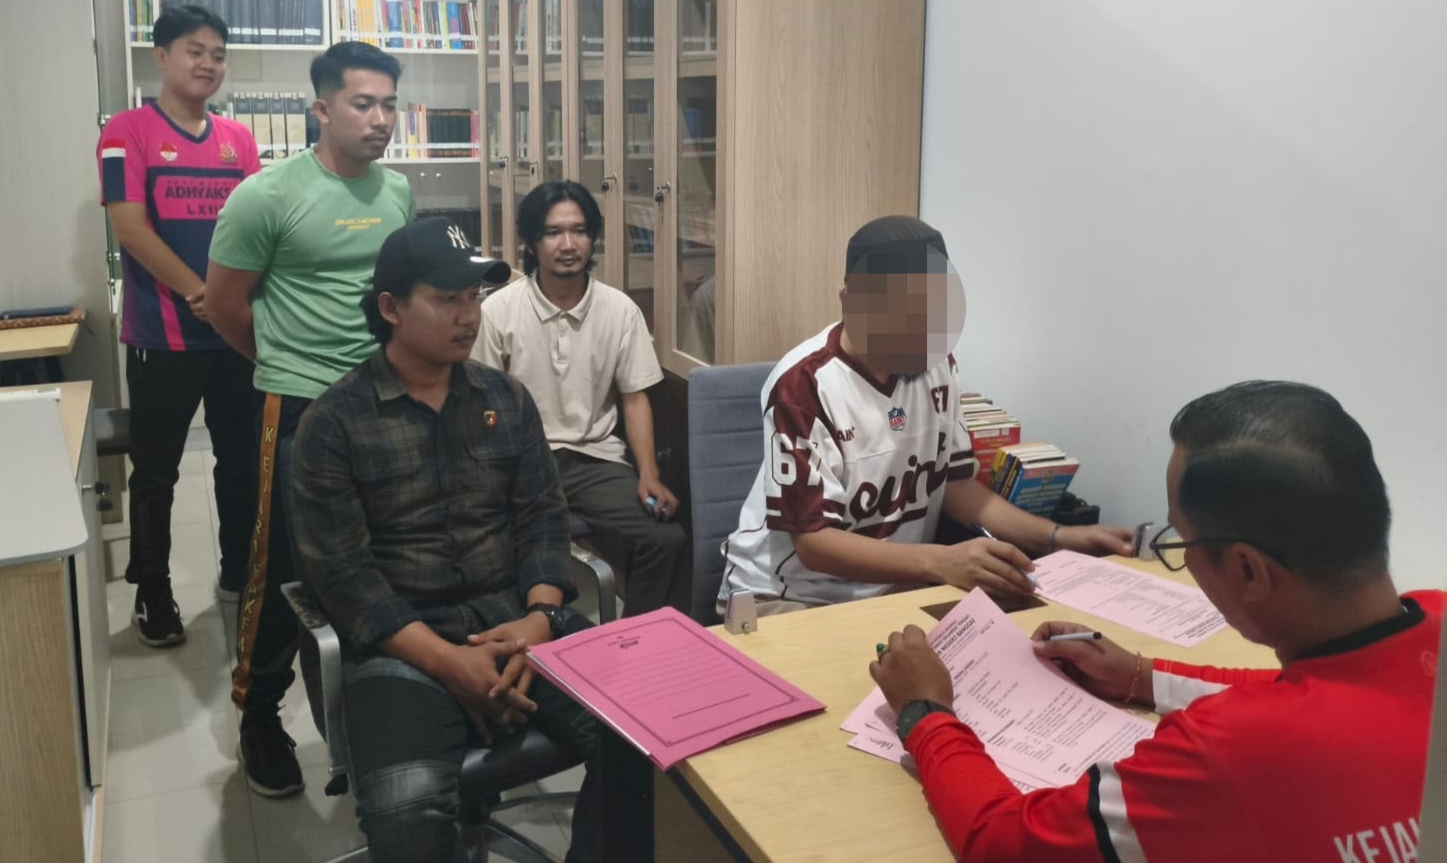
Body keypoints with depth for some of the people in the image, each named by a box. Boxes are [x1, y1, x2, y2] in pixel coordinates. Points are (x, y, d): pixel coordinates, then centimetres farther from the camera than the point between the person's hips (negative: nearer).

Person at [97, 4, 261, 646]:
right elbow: (130, 226, -13)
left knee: (243, 459, 13)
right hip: (162, 335, -4)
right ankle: (152, 595, 19)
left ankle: (240, 574, 30)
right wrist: (198, 294, -17)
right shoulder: (127, 131, -5)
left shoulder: (238, 139, 9)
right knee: (155, 471, 6)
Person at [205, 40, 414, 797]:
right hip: (300, 408, -5)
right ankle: (258, 714, 21)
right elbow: (224, 304, -3)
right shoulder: (268, 195, -10)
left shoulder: (399, 192, 7)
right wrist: (292, 363, 8)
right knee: (285, 567, 3)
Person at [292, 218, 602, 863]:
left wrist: (539, 618, -12)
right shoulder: (335, 421, -1)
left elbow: (544, 518, 8)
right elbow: (339, 569, -7)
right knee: (406, 808, -31)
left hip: (518, 616, 4)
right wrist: (443, 659, -17)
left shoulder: (508, 400, 12)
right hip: (401, 637, -3)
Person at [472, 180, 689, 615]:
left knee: (668, 539, -21)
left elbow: (634, 399, 7)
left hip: (596, 459, 2)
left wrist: (649, 475, -7)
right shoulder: (499, 311, -4)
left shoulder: (620, 310, 2)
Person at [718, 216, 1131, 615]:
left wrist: (1058, 537, -8)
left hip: (895, 585, 6)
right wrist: (939, 562, -38)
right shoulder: (803, 385, -23)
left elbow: (956, 482, 7)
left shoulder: (937, 366, -2)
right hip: (790, 596, -6)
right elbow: (815, 542, -24)